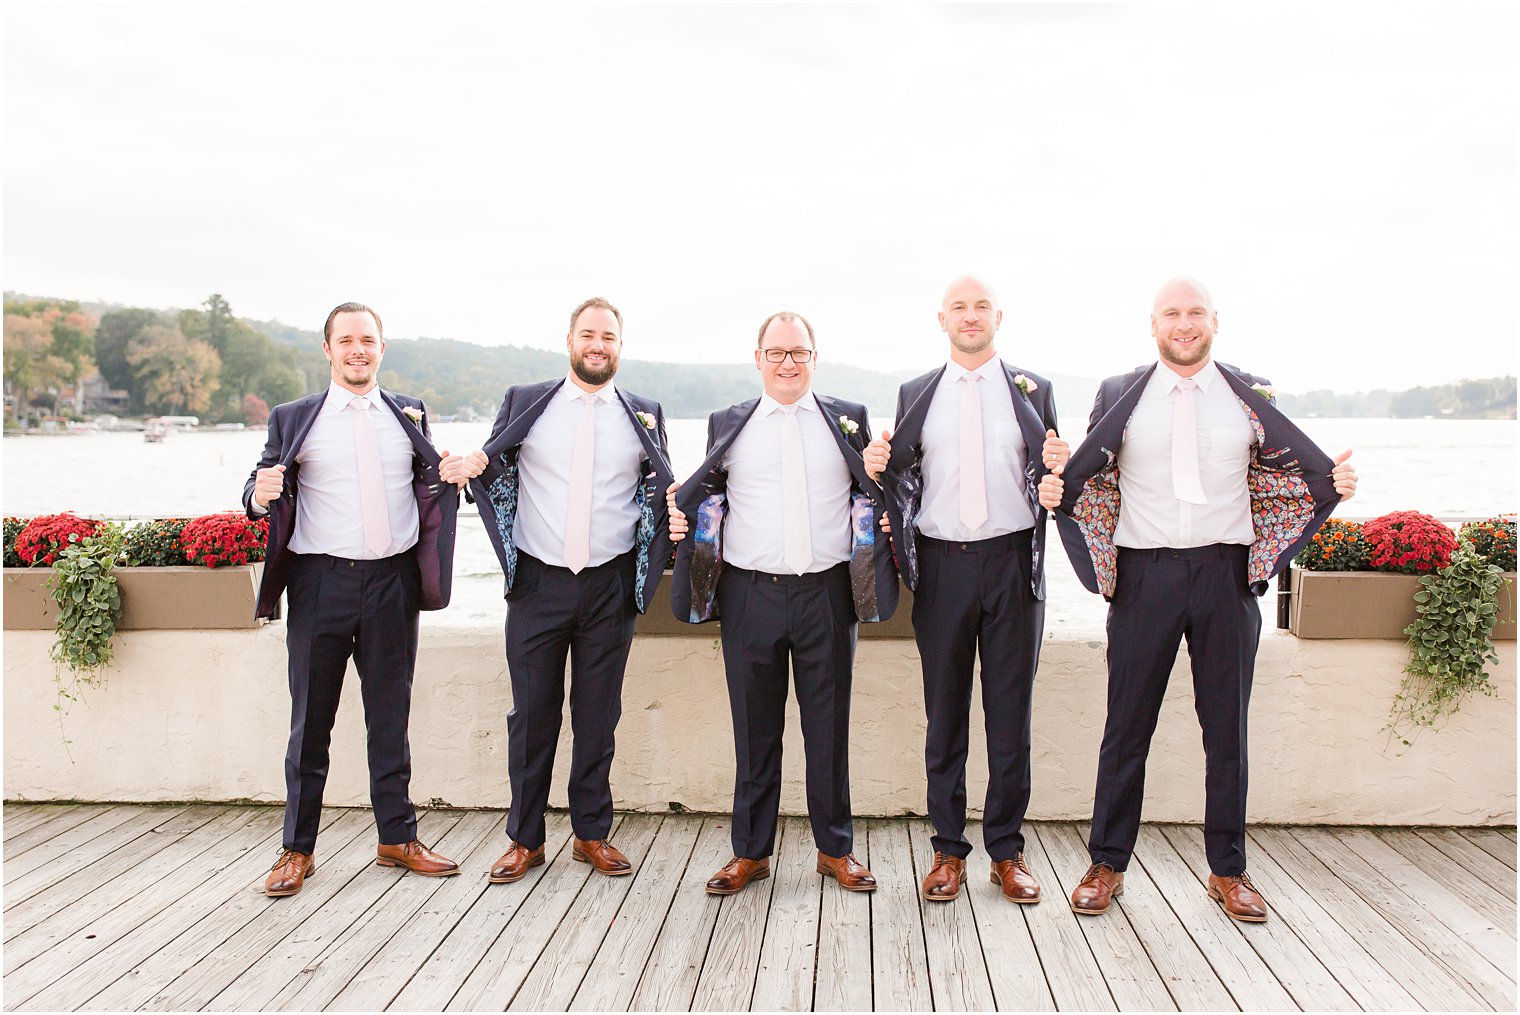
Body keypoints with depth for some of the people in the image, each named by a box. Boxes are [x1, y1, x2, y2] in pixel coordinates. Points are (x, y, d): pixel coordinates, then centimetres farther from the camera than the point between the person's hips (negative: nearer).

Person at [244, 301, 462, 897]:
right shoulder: (294, 419, 4)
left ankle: (397, 839, 23)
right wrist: (261, 494, -18)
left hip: (394, 580, 2)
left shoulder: (410, 414, 10)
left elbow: (431, 488, 17)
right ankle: (298, 849, 20)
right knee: (311, 719, 6)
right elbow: (260, 496, 5)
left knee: (391, 715, 11)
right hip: (321, 580, -2)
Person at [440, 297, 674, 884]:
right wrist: (470, 467, -13)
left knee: (598, 715, 9)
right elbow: (493, 471, 9)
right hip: (538, 584, 0)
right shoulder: (524, 403, 6)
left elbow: (663, 493, 12)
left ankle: (592, 834, 24)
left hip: (611, 587, 1)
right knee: (532, 714, 6)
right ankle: (525, 840, 21)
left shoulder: (644, 415, 8)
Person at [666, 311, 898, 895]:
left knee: (829, 725, 8)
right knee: (754, 727, 8)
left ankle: (835, 848, 24)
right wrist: (681, 518, -4)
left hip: (827, 590, 0)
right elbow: (703, 496, 16)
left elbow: (873, 496, 14)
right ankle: (751, 851, 22)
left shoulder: (847, 420, 9)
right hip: (750, 594, 0)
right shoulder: (728, 425, 10)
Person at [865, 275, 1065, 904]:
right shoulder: (915, 395, 11)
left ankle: (1007, 851, 17)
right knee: (945, 711, 6)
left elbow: (1051, 480, 10)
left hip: (1012, 561, 0)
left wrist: (1058, 467, -11)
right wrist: (880, 468, -9)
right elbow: (903, 482, 12)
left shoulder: (1032, 390, 9)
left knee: (1011, 711, 5)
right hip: (942, 564, 1)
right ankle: (948, 848, 18)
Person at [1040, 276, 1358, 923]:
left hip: (1227, 573, 1)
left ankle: (1227, 871, 24)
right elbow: (1088, 481, 7)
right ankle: (1107, 865, 19)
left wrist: (1337, 484, -6)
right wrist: (1056, 492, -14)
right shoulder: (1119, 396, 5)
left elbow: (1284, 480, 12)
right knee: (1127, 728, 5)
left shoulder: (1251, 397, 8)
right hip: (1145, 574, -1)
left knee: (1227, 729, 9)